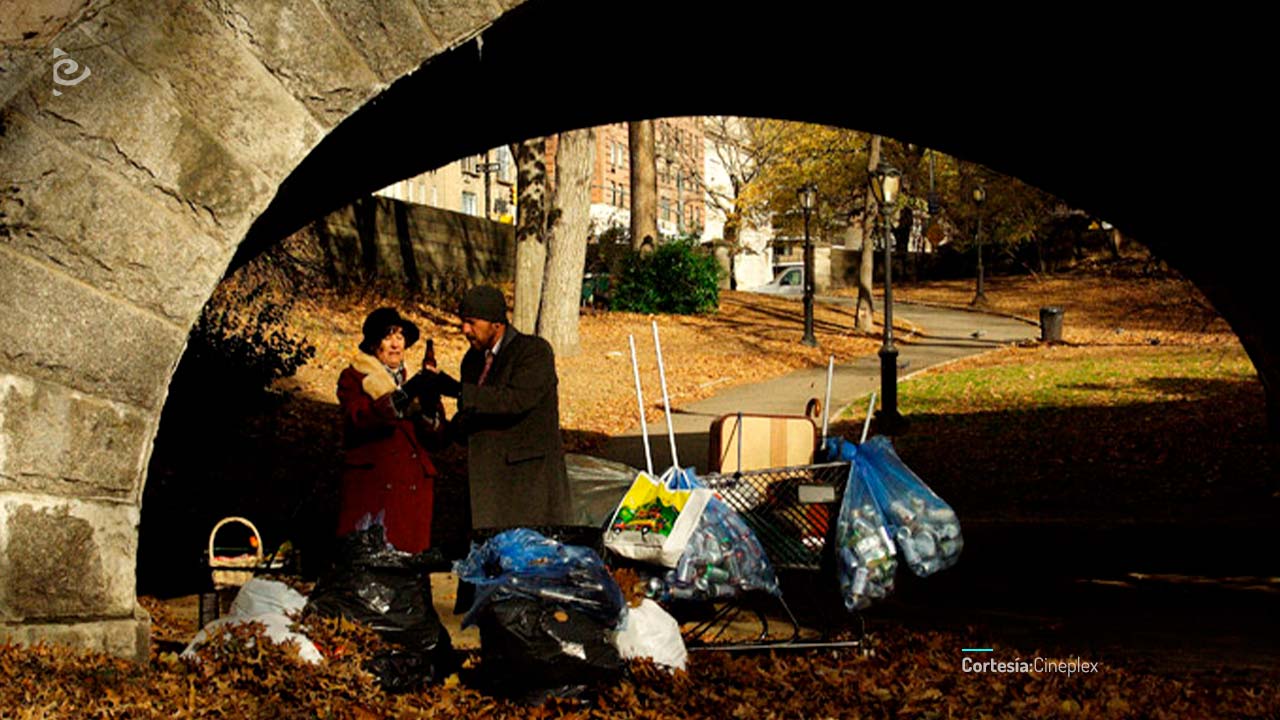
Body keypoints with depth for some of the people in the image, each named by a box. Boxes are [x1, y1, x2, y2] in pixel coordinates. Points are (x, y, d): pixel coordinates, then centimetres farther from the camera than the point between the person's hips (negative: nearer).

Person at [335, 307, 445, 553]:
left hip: (413, 486, 4)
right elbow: (359, 419, -15)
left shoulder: (410, 379, 21)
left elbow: (432, 436, 8)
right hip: (371, 486, -4)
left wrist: (429, 407, -12)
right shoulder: (353, 378, 8)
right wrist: (402, 397, -26)